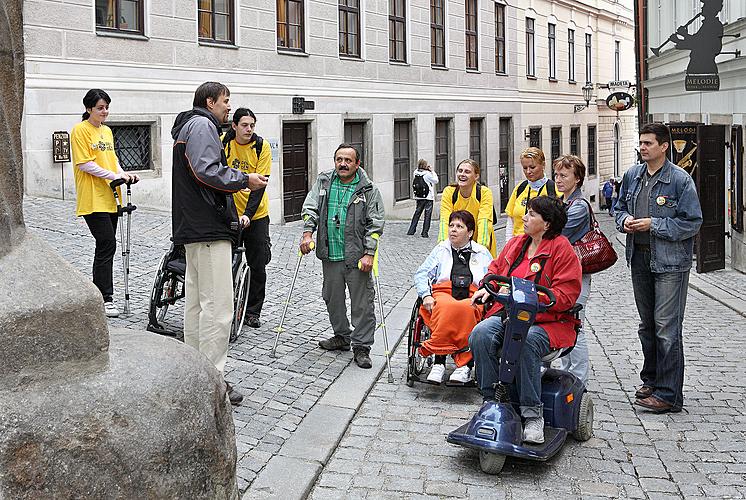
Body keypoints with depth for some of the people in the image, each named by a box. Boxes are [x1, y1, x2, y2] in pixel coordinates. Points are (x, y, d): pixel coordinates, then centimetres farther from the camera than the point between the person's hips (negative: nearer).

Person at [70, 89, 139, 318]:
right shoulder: (80, 130, -7)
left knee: (106, 247, 10)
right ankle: (105, 298, -10)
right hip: (92, 198, -8)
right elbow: (84, 164, -13)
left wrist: (123, 174, 4)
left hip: (110, 197, 8)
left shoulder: (107, 131, 16)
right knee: (107, 244, -13)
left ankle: (100, 294, 19)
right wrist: (113, 175, -18)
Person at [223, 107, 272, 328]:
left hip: (256, 214, 0)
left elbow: (260, 184, -12)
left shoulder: (262, 147, -8)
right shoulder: (223, 143, -5)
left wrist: (248, 213, -22)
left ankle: (252, 312, 16)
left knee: (258, 266, 3)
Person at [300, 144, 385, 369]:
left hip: (357, 256, -4)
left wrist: (369, 254, -12)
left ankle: (361, 347, 6)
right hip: (330, 255, 4)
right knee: (333, 298, 16)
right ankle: (341, 336, 34)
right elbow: (310, 208, 6)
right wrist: (307, 233, -9)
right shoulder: (323, 182, 9)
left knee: (362, 303, -3)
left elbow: (375, 224, -4)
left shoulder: (368, 190, -1)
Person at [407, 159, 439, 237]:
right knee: (427, 215, 2)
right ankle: (424, 232, 0)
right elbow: (436, 181, -4)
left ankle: (411, 230, 14)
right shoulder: (428, 174, -15)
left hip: (419, 197, 5)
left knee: (417, 213, 15)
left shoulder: (416, 173, -2)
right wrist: (432, 171, 0)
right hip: (428, 198, -5)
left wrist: (429, 170, 7)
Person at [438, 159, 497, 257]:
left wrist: (481, 247, -37)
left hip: (477, 242, -1)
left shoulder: (484, 193, -14)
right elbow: (445, 220, -19)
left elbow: (484, 221, -24)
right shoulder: (449, 192, -10)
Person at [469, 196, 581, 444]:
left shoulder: (562, 249, -4)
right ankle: (491, 402, -15)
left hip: (547, 320, -5)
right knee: (480, 335, -24)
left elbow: (565, 295, -11)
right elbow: (496, 268, 31)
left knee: (525, 342, -37)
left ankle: (533, 414, -24)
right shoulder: (516, 243, 16)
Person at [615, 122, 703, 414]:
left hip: (670, 262, -7)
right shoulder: (632, 176, 8)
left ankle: (669, 394, -2)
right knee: (647, 325, 17)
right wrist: (625, 220, -3)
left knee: (667, 327, -8)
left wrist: (653, 224, -18)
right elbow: (620, 207, 20)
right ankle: (651, 380, 31)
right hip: (639, 259, 7)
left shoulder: (680, 179, -11)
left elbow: (692, 223, -13)